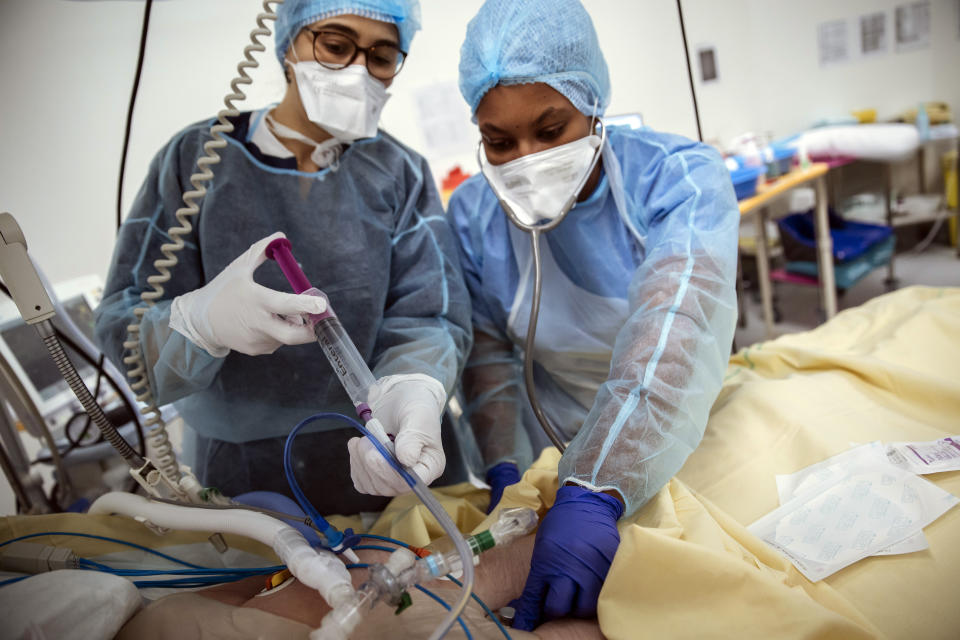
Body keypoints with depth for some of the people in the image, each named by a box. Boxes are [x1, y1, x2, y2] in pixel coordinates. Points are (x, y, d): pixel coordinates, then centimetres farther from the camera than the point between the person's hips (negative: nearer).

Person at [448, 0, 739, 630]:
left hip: (680, 439, -1)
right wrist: (505, 469, -20)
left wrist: (593, 494, -45)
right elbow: (488, 352, -5)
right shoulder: (474, 215, -10)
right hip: (556, 455, 2)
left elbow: (670, 328, -35)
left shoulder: (680, 177, -20)